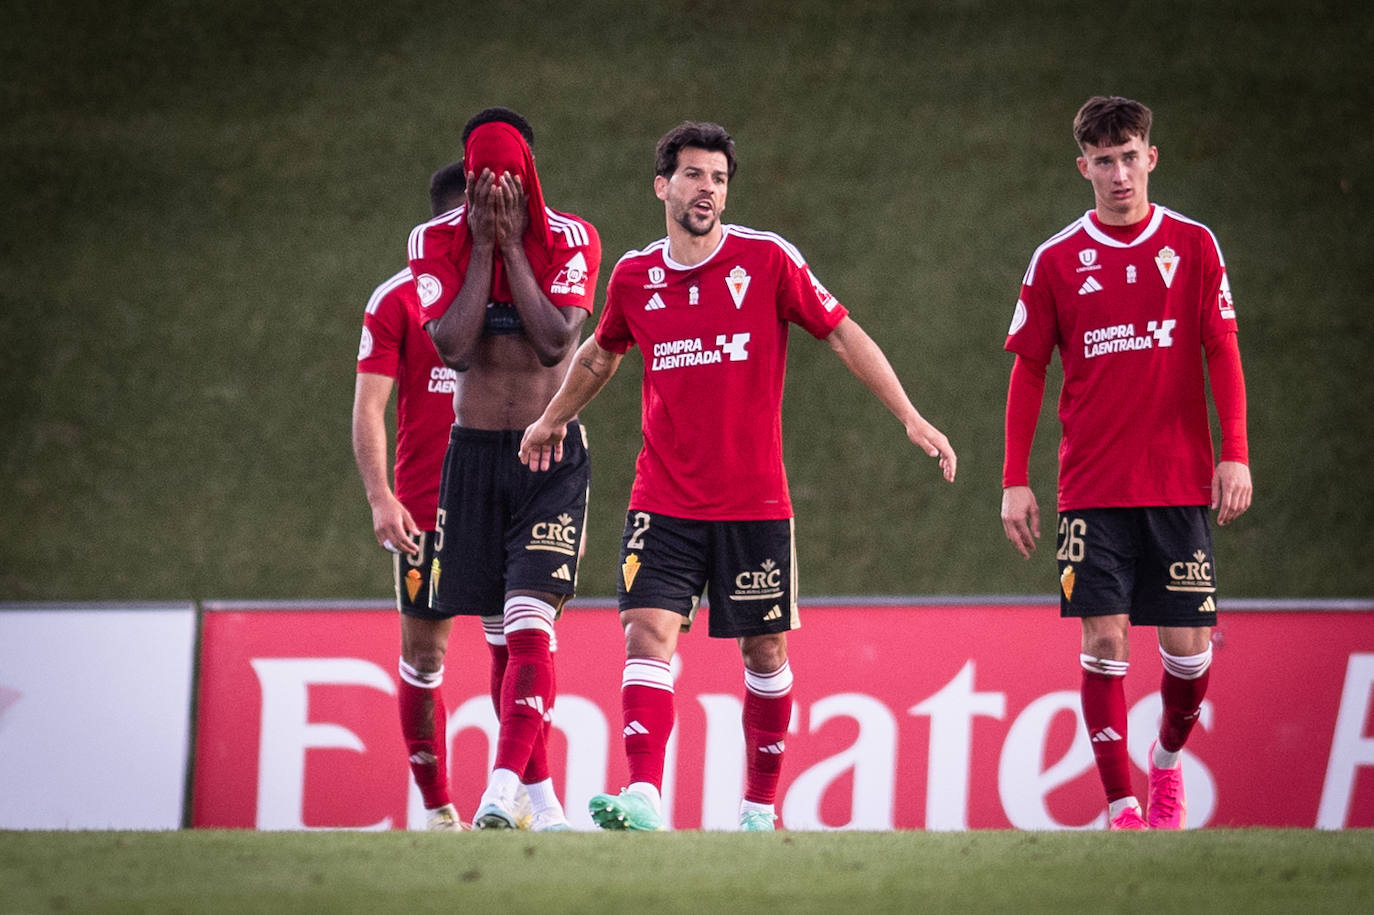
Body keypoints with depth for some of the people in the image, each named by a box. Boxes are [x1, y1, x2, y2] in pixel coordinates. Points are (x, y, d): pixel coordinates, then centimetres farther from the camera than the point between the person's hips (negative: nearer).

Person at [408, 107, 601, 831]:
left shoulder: (571, 240, -4)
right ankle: (541, 797, 15)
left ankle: (503, 790, -28)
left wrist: (513, 245, -16)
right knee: (501, 637, 6)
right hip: (473, 452, 3)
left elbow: (555, 341, -17)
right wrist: (482, 247, -14)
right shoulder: (437, 241, -1)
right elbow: (453, 346, -13)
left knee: (530, 626, -18)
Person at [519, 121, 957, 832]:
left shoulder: (768, 260, -5)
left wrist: (910, 418, -7)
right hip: (663, 501, 1)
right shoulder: (634, 276, 3)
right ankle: (643, 800, -25)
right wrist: (553, 419, 37)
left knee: (764, 651, 7)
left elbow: (843, 336, 0)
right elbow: (602, 352, 24)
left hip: (754, 502, -1)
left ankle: (760, 808, 20)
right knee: (648, 633, -15)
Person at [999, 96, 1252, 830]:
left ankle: (1167, 761, 28)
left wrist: (1235, 455, -8)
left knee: (1188, 647, 0)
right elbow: (1028, 371, 6)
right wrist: (1015, 481, 1)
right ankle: (1121, 806, -2)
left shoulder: (1193, 245, 3)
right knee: (1104, 641, -8)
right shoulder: (1056, 260, 3)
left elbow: (1222, 352, 2)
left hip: (1181, 485, 0)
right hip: (1092, 488, 0)